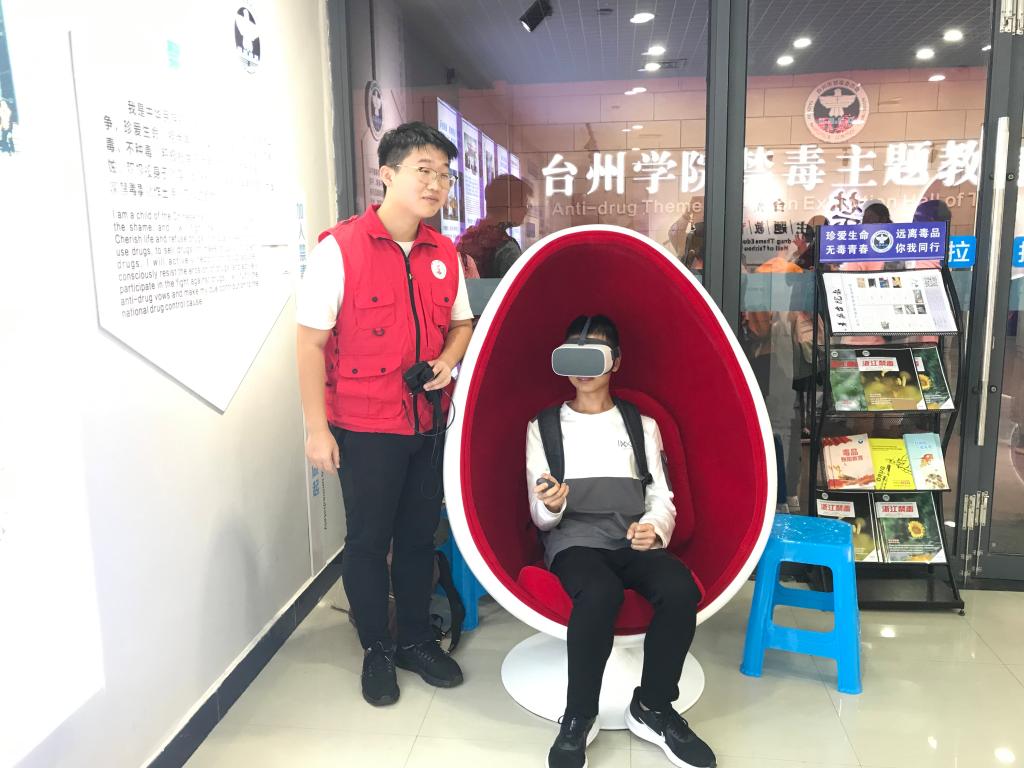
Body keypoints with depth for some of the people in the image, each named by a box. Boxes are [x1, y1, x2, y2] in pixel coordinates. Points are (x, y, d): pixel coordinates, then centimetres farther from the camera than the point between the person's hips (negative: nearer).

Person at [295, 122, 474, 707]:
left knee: (419, 535, 16)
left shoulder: (444, 254, 4)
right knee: (369, 539, 9)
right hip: (365, 426, -5)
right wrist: (317, 427, -12)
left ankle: (417, 638, 35)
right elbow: (311, 341, -11)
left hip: (429, 422, 5)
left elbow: (462, 322, 16)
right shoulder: (340, 248, -12)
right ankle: (377, 649, 29)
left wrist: (448, 360, -6)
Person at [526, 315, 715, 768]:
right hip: (574, 539, -2)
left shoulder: (642, 425, 19)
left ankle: (653, 709, -8)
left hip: (634, 541, 2)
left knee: (680, 589, -31)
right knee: (601, 592, -37)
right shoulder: (543, 425, 13)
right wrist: (550, 507, -18)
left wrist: (653, 527, -11)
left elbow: (662, 498, 12)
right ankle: (578, 717, -15)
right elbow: (540, 518, 7)